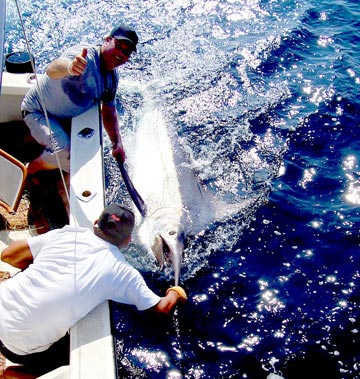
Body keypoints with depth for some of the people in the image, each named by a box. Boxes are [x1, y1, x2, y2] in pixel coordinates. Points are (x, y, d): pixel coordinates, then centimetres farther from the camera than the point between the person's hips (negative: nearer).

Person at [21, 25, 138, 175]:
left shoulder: (113, 77, -3)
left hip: (66, 118, 9)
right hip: (38, 111, -8)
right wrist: (69, 68, -75)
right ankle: (28, 171, 2)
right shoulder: (85, 55, -31)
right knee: (65, 154, -27)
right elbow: (52, 70, -50)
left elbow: (109, 111, 1)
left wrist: (117, 144, -12)